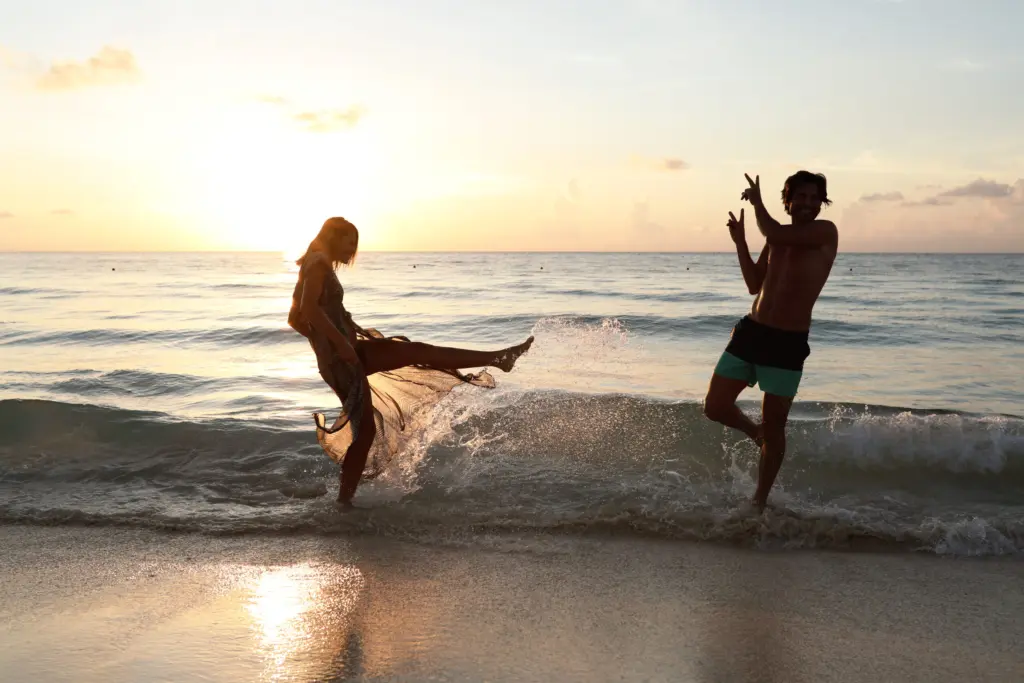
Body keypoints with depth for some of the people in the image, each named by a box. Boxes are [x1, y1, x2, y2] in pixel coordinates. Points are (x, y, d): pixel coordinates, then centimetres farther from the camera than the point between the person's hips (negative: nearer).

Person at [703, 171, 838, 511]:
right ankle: (756, 433, 33)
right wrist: (740, 242, 6)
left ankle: (759, 501, 20)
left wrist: (757, 203, -3)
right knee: (715, 407, 2)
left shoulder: (825, 232, -5)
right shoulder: (778, 237, 12)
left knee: (774, 426, 2)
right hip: (750, 331, 5)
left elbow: (775, 234, -19)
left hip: (788, 343, -5)